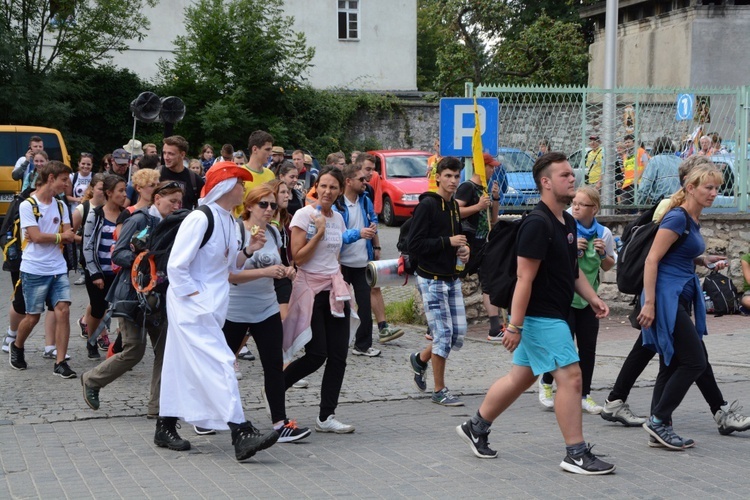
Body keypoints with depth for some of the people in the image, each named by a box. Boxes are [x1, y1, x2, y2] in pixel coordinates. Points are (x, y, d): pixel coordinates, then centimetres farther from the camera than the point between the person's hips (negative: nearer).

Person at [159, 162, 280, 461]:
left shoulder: (227, 220, 11)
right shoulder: (200, 219, -16)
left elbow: (230, 265, 18)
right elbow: (176, 266, -17)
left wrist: (248, 250, 1)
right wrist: (195, 297, -17)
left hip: (209, 308, 9)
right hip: (192, 308, -9)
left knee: (182, 367, 15)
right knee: (219, 365, -14)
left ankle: (165, 429, 25)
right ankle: (241, 435, -18)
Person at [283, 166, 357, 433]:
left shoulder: (338, 218, 12)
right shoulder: (304, 215, -8)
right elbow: (298, 257, -13)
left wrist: (341, 281, 16)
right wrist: (319, 232, -16)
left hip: (334, 289, 6)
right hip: (311, 288, -6)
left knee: (338, 355, 0)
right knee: (317, 354, -10)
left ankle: (326, 417, 7)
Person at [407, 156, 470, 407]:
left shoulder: (454, 205, 12)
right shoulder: (427, 205, -13)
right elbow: (414, 245, -18)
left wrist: (463, 249, 4)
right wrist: (448, 242, -19)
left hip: (452, 278, 8)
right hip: (431, 279, -8)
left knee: (459, 333, 7)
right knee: (444, 333, -7)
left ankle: (420, 359, 32)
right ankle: (439, 391, 7)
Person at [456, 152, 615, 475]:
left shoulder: (567, 222, 11)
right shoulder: (537, 224, -19)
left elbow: (573, 269, 21)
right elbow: (524, 279, -21)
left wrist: (592, 299, 9)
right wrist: (514, 326, -22)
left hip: (553, 316, 10)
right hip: (541, 317, -10)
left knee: (521, 377, 17)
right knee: (571, 377, -9)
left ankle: (476, 427, 30)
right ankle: (576, 455, -1)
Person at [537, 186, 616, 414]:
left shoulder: (603, 233, 1)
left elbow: (608, 267, 12)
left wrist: (603, 253, -8)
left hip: (589, 298, 4)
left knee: (588, 348, 5)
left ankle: (584, 395, 17)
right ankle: (546, 382, 21)